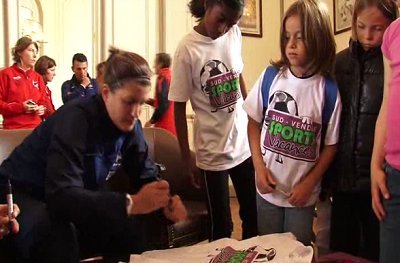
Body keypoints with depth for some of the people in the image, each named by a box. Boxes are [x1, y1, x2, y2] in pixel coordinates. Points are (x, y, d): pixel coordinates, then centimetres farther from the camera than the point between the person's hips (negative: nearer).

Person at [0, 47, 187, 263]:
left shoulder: (130, 125, -7)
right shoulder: (76, 119, -30)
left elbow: (146, 176, -2)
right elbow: (62, 195, -41)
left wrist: (165, 201, -24)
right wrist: (131, 203, -48)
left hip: (73, 201, 7)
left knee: (144, 225, -9)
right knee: (57, 232, -39)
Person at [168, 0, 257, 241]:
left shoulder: (235, 34, -2)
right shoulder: (187, 50, -14)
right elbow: (179, 107, -9)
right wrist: (187, 158, -7)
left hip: (245, 143, 5)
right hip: (213, 152, -4)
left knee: (254, 216, 16)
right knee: (222, 226, 6)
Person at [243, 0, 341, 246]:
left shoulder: (328, 90, -12)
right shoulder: (271, 76, -7)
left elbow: (330, 145, -4)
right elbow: (254, 123, 0)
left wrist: (309, 184, -8)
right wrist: (259, 167, -8)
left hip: (303, 192, -1)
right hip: (268, 187, 1)